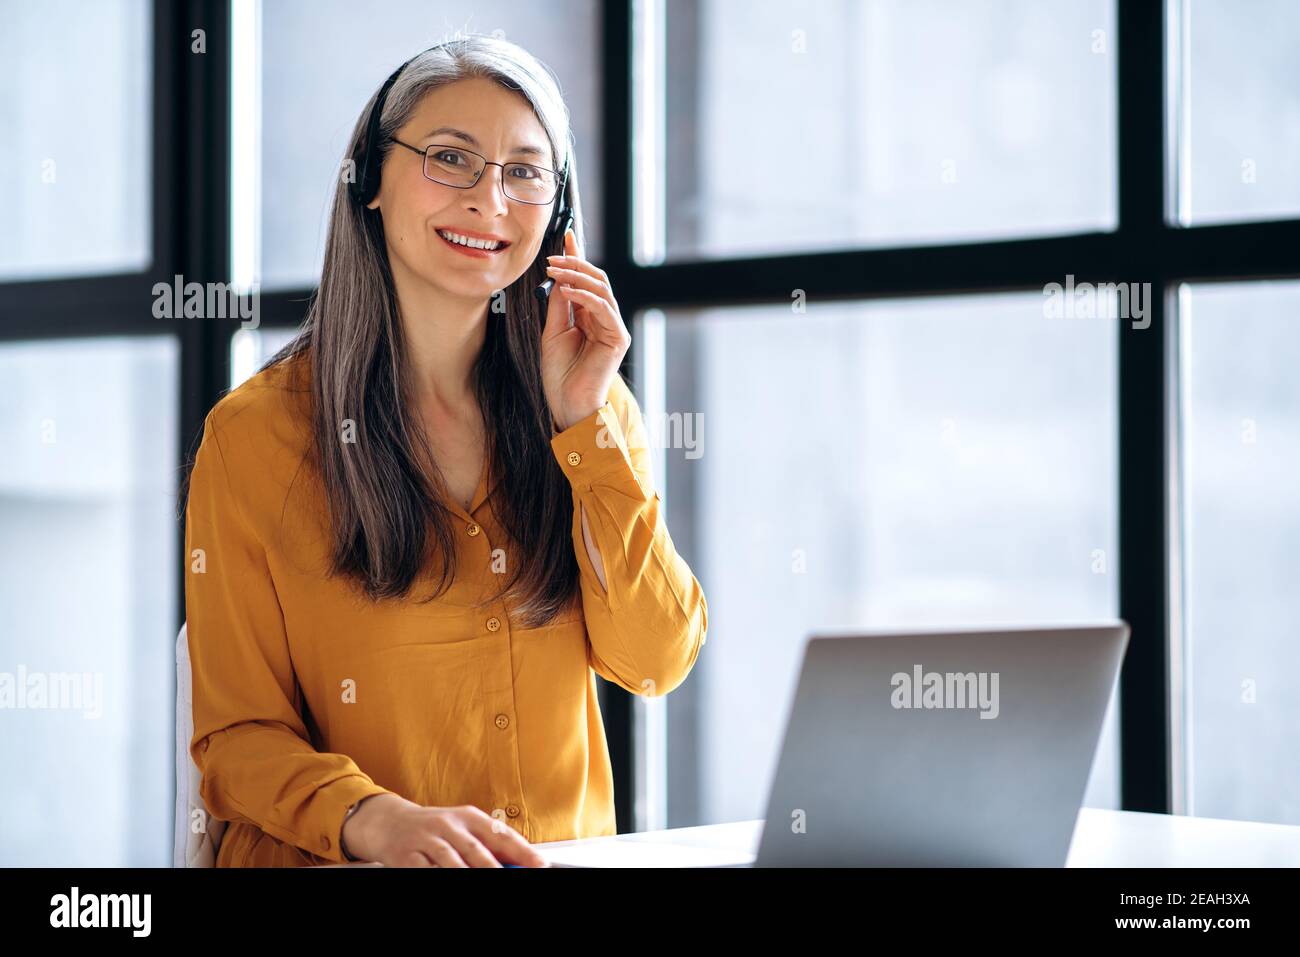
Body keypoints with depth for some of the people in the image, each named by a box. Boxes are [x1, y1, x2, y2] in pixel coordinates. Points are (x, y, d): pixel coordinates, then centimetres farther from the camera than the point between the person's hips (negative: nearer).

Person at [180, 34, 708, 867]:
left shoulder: (593, 407, 11)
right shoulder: (253, 437, -1)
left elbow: (658, 664, 2)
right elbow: (240, 735, -2)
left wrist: (586, 421, -4)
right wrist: (377, 821, -20)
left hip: (557, 862, 2)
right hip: (338, 866, -2)